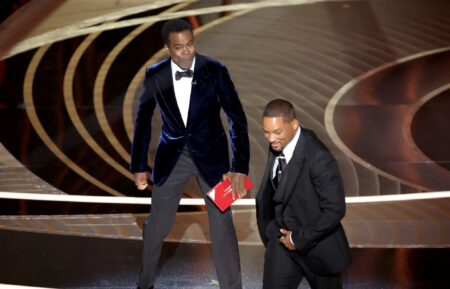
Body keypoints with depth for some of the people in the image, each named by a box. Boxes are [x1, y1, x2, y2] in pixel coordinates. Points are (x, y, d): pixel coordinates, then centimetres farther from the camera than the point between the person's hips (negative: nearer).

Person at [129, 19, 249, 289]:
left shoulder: (215, 71, -15)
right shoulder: (155, 75, -10)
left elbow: (237, 118, -14)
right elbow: (143, 120, 3)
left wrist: (240, 168, -20)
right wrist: (139, 166, 6)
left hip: (211, 154, -1)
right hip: (172, 155, 2)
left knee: (222, 221, -3)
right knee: (158, 221, 10)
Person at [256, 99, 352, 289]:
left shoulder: (319, 159, -28)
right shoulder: (277, 143, -4)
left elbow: (335, 210, -26)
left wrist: (299, 239, -19)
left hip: (316, 243, -6)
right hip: (283, 237, 6)